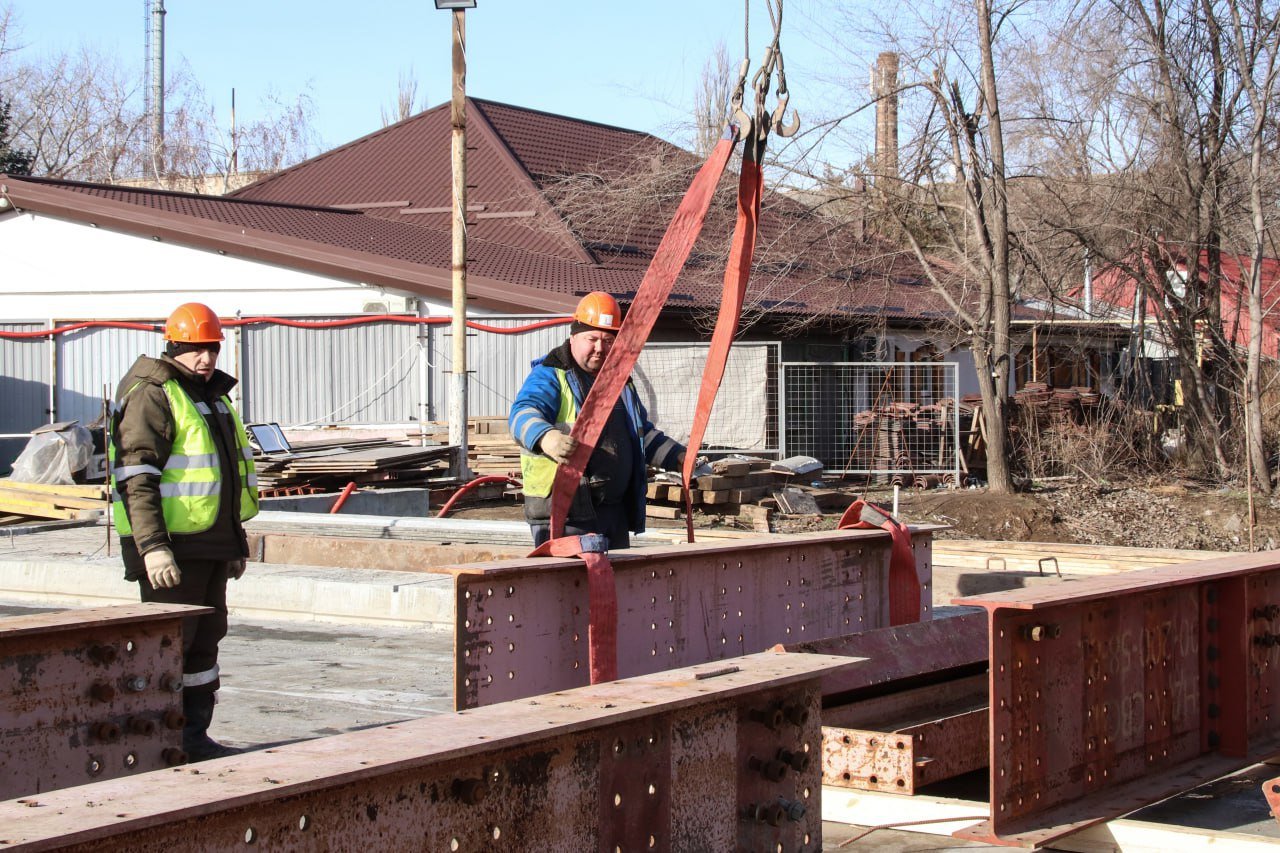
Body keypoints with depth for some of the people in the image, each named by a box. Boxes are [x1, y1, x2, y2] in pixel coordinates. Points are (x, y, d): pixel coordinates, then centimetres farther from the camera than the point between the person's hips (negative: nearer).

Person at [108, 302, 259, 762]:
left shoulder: (214, 396, 18)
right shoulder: (152, 396, -10)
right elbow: (136, 478, -18)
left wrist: (236, 542, 25)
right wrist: (152, 546, -25)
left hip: (210, 546, 9)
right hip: (171, 548, -9)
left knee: (205, 640, 13)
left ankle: (195, 737, 21)